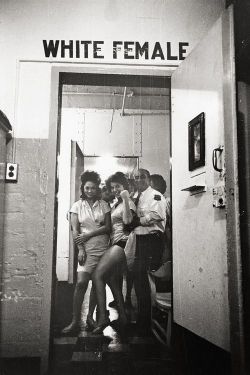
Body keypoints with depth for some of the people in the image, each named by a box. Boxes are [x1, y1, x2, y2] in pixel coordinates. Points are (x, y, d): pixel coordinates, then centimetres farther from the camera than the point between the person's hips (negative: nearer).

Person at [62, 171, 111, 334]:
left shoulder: (104, 205, 7)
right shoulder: (77, 206, 6)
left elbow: (108, 227, 0)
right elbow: (75, 230, 1)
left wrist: (88, 235, -9)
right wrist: (80, 249, -10)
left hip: (103, 248, 1)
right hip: (87, 249, -1)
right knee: (81, 283, -11)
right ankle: (75, 322, -3)